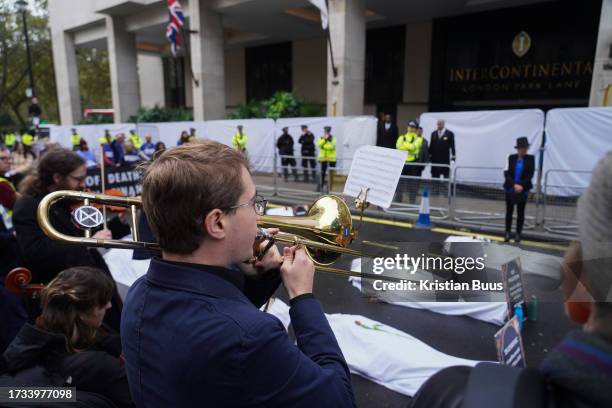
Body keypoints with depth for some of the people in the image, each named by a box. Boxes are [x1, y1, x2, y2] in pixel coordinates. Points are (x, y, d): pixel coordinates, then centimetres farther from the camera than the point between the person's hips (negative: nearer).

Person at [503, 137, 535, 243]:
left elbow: (530, 174, -6)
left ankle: (518, 234, 16)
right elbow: (506, 173, -7)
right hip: (510, 189, 0)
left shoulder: (531, 158, -2)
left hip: (523, 189, 0)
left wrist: (521, 185, -16)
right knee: (509, 211, 7)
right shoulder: (511, 158, -2)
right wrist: (514, 185, -18)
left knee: (520, 212, 7)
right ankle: (507, 233, 16)